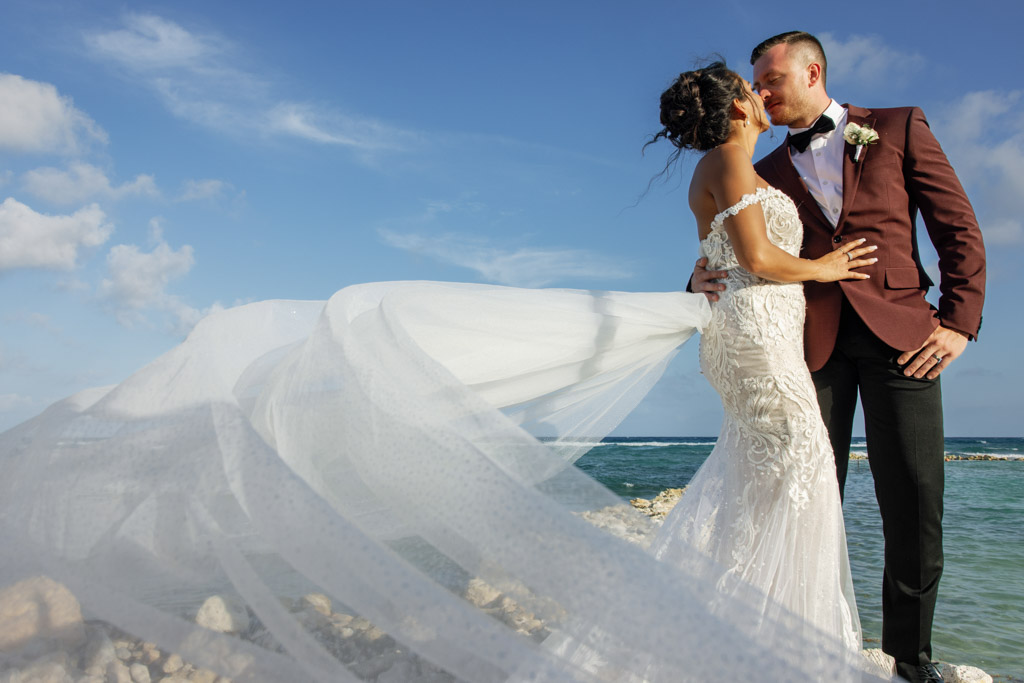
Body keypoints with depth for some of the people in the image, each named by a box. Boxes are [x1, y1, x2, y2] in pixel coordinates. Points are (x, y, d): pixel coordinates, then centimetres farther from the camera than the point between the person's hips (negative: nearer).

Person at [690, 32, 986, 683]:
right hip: (812, 341, 2)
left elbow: (958, 226, 8)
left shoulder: (899, 127, 13)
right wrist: (706, 279, -9)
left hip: (898, 333, -1)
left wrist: (959, 319, -3)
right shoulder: (768, 172, 18)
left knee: (914, 507, -1)